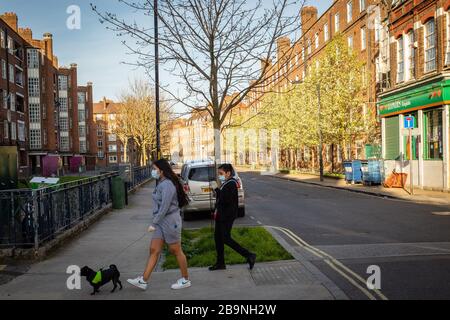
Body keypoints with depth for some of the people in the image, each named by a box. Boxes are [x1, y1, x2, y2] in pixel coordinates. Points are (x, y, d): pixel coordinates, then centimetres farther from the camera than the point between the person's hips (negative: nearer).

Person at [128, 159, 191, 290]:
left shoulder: (167, 185, -19)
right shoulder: (161, 184, 11)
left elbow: (165, 207, -23)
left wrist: (154, 223, -19)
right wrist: (156, 223, 14)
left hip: (170, 221, -9)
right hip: (161, 222, 9)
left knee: (176, 251, 3)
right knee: (154, 250, 8)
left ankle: (185, 280, 18)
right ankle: (143, 281, 11)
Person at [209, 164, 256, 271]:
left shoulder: (231, 184, -16)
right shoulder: (225, 184, 12)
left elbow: (226, 200, -25)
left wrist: (217, 190, -17)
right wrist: (217, 210, 7)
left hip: (227, 216, -10)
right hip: (221, 215, 10)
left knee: (225, 238, -7)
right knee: (218, 237, 11)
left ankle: (249, 256, 0)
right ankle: (220, 263, 20)